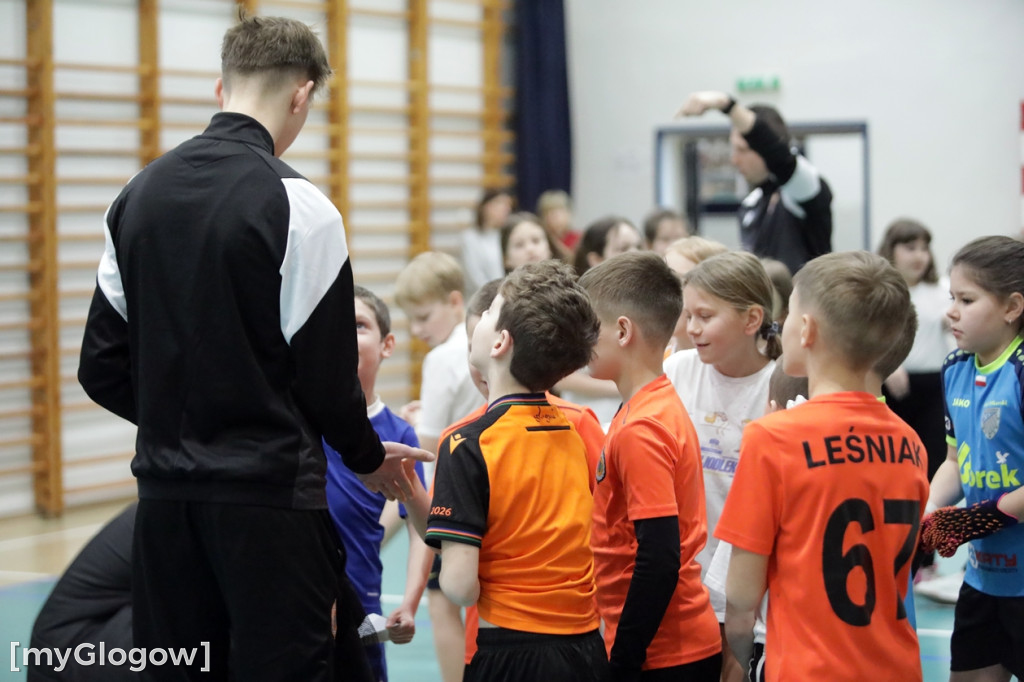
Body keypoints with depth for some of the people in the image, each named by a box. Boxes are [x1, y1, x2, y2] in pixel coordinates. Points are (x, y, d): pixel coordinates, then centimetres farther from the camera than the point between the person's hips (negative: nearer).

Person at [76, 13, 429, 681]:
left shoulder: (141, 193, 7)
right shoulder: (296, 204, -12)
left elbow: (102, 368, 9)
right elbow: (326, 371, -10)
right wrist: (369, 458, 8)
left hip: (165, 491, 6)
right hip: (269, 494, -6)